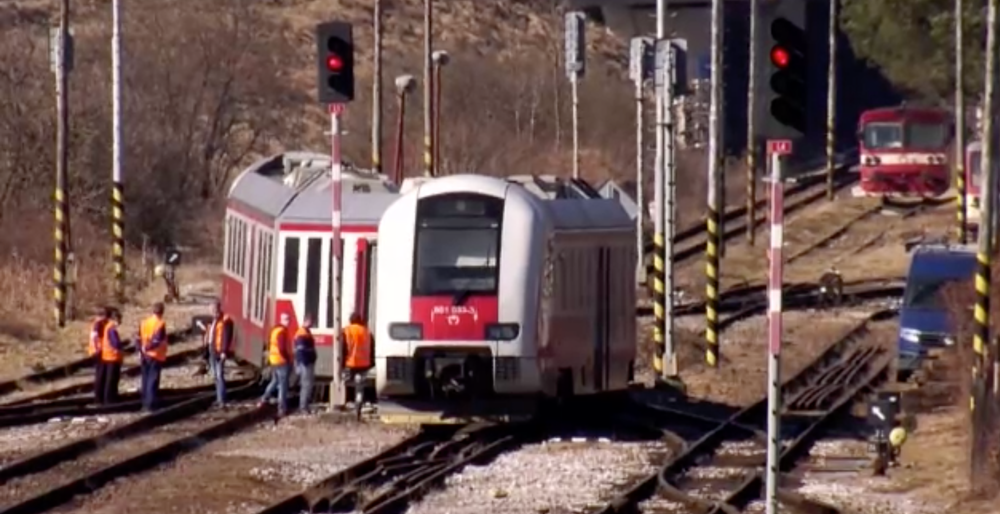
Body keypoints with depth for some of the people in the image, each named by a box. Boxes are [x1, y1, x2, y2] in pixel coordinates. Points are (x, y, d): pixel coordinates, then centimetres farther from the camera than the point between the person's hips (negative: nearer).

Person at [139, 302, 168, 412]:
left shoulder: (144, 322, 4)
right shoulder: (160, 324, -16)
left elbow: (139, 338, 5)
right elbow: (157, 340, -25)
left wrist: (141, 350, 8)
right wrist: (147, 348, -15)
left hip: (145, 355, 6)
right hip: (156, 356, -6)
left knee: (146, 379, 15)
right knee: (153, 380, -2)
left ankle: (145, 403, 21)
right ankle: (150, 404, -3)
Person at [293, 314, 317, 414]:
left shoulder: (307, 332, 17)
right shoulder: (302, 334, -17)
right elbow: (300, 351, -22)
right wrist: (304, 364, -24)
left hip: (309, 363, 11)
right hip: (305, 364, -11)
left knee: (307, 385, 13)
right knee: (306, 385, -9)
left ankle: (304, 406, 18)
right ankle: (303, 407, -7)